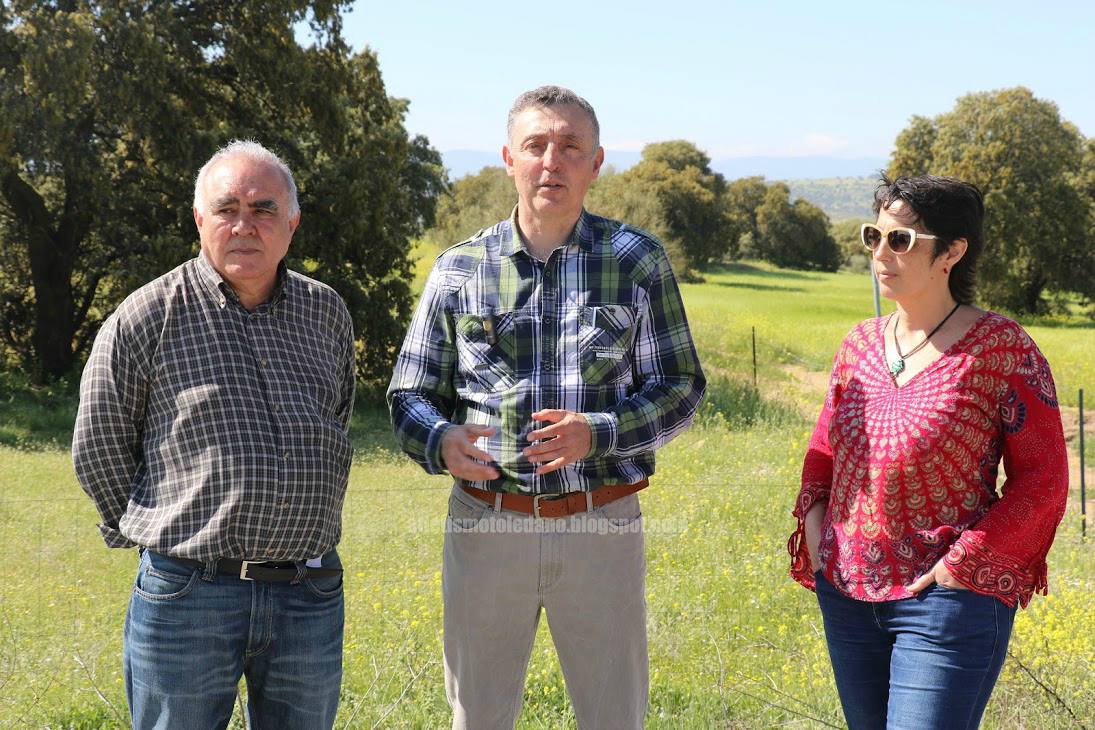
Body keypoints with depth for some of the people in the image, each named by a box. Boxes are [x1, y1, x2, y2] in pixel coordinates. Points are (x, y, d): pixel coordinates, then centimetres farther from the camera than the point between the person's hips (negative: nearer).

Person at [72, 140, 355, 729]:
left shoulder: (328, 314, 8)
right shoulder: (144, 319, -5)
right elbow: (98, 453, 3)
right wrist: (158, 537, 10)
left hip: (311, 596, 4)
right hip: (188, 595, -3)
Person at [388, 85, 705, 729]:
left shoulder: (639, 261, 3)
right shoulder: (459, 270, 5)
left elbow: (680, 388, 1)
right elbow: (410, 395, 8)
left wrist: (598, 433, -17)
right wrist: (442, 441, -16)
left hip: (603, 528, -1)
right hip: (484, 524, 1)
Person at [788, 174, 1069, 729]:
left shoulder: (1001, 348, -9)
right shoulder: (860, 344, 7)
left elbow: (1044, 477, -7)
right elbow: (825, 445, 21)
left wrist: (968, 559, -14)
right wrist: (812, 510, 2)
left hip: (948, 598, -6)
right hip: (847, 594, 6)